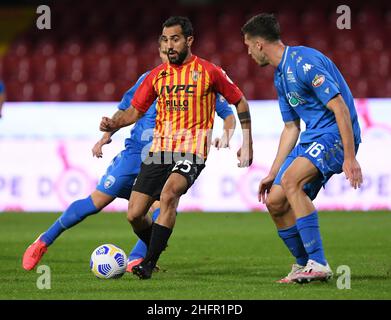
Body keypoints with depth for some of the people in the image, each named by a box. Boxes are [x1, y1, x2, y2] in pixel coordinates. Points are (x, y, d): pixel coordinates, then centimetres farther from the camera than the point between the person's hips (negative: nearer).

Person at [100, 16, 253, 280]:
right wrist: (114, 125, -7)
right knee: (135, 215, -3)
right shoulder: (157, 76, 10)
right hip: (160, 149, 4)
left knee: (169, 193, -32)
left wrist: (247, 144, 6)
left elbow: (240, 102, 9)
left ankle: (150, 262, -24)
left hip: (192, 151, -4)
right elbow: (135, 111, 14)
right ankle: (155, 248, 28)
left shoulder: (209, 72, 0)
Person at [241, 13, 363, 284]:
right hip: (313, 136, 10)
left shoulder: (305, 62, -16)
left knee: (291, 180, -30)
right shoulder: (280, 76, 16)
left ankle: (318, 264, -30)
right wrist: (272, 174, 20)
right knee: (275, 201, 3)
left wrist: (350, 157, -26)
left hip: (336, 134, -10)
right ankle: (304, 265, 19)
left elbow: (341, 108, -21)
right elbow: (291, 128, 22)